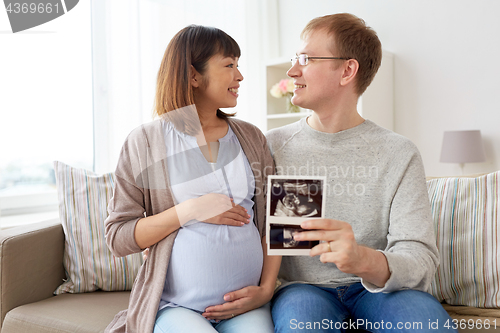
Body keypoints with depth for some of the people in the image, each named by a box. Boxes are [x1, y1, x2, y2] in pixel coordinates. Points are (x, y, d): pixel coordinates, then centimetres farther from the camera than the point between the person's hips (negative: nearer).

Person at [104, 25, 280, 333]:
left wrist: (266, 288, -2)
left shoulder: (252, 138, 9)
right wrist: (190, 210, -14)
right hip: (176, 306, -1)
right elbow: (118, 237, -3)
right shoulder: (144, 142, -1)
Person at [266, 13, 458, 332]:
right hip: (302, 286, -1)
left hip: (376, 288, 1)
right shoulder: (272, 146, -1)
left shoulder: (399, 154, -4)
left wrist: (364, 260, -33)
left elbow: (421, 258, -12)